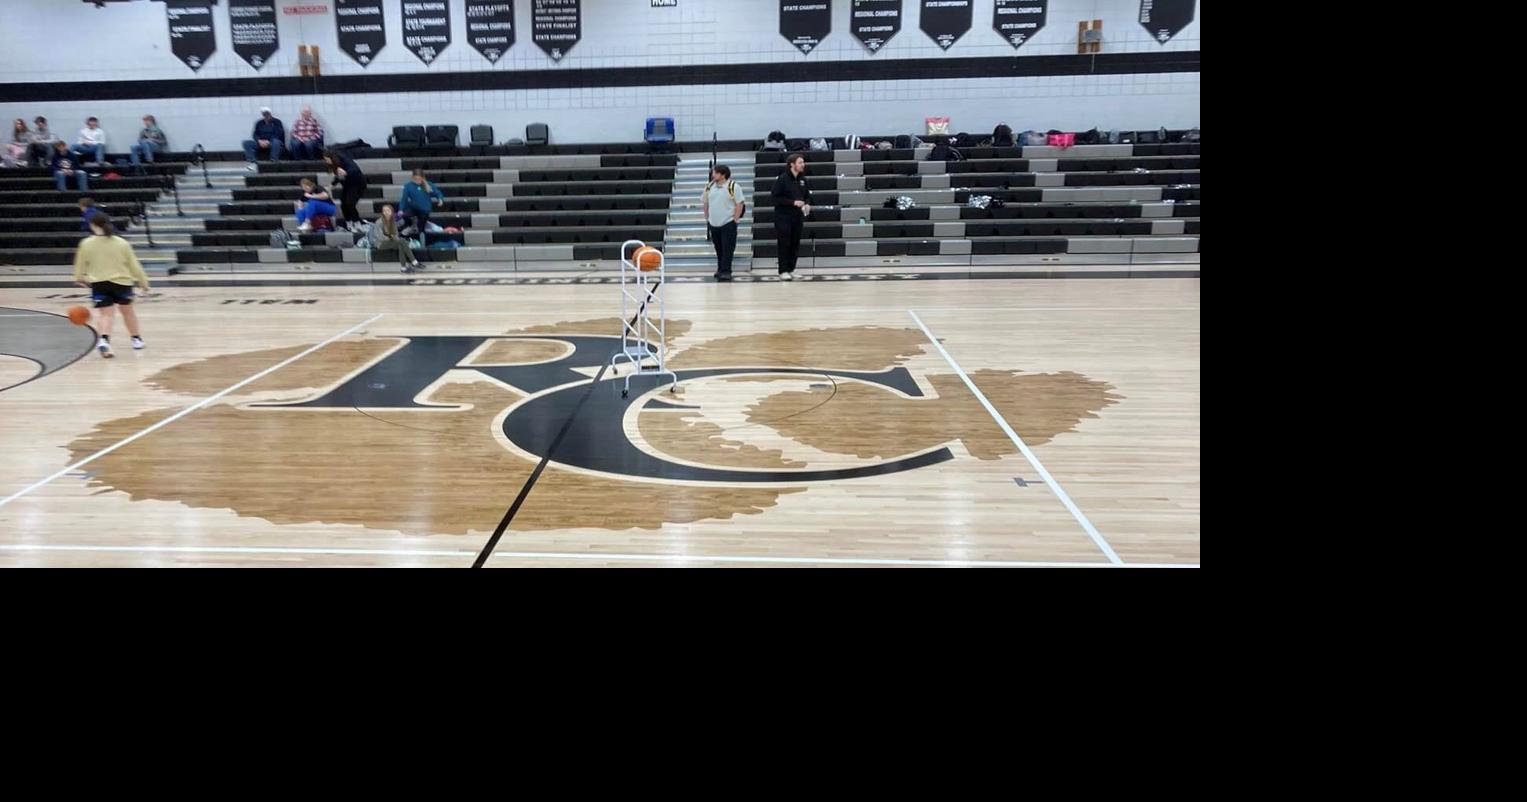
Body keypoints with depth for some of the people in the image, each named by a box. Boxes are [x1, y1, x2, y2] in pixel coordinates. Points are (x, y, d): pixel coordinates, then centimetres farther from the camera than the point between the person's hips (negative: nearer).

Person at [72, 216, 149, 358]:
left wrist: (79, 278, 29)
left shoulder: (87, 243, -2)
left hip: (99, 283, -1)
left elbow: (80, 264, 9)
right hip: (122, 282, 1)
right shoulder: (122, 243, -1)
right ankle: (137, 339, 32)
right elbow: (134, 264, 2)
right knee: (128, 311, 19)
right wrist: (143, 281, 13)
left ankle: (104, 340, -27)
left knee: (106, 314, -2)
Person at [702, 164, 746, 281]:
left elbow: (740, 204, -8)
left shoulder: (733, 186, -9)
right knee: (718, 248, 12)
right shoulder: (709, 187, 7)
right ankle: (720, 270, 23)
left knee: (727, 248, -6)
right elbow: (705, 203, 16)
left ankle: (726, 271, -4)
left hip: (728, 223, -5)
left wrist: (735, 219, -11)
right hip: (713, 223, 5)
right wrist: (707, 218, 11)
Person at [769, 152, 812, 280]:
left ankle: (791, 269, 15)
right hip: (784, 217, -5)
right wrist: (793, 202, -19)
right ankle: (783, 271, 0)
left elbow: (807, 195, 19)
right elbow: (775, 197, -12)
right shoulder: (782, 179, -9)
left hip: (798, 217, 6)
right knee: (784, 244, -4)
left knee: (795, 244, 7)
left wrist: (807, 204, -3)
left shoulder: (802, 179, 8)